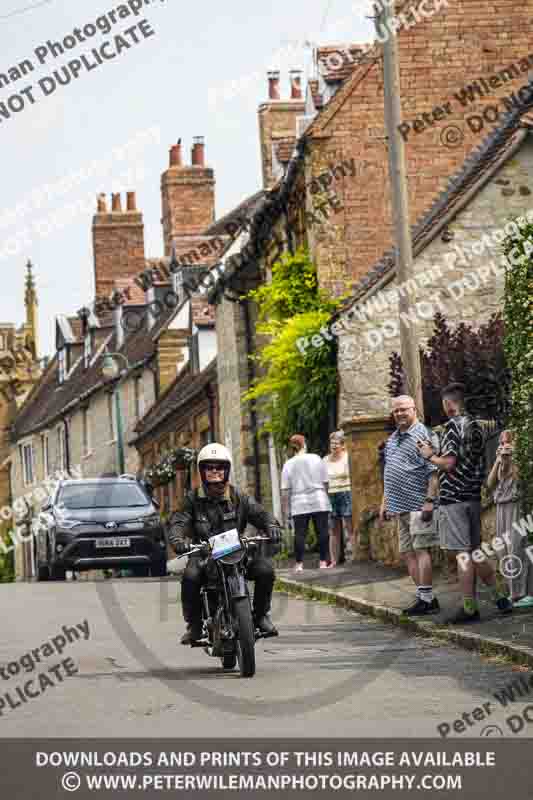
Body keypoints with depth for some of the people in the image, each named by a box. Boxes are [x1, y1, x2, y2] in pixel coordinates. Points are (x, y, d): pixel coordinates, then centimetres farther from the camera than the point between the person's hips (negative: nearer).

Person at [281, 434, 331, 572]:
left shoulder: (288, 465, 2)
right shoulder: (316, 459, 3)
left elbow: (285, 490, 0)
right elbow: (325, 482, 6)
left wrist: (285, 510, 4)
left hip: (299, 505, 0)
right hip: (319, 503, 0)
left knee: (300, 533, 1)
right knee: (322, 532, 4)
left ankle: (299, 563, 0)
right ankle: (323, 562, 4)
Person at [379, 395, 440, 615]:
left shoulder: (422, 434, -7)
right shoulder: (392, 439, 19)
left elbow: (433, 471, -13)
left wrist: (430, 500, -20)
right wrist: (384, 503, 21)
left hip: (418, 505, -9)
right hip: (400, 506, 9)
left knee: (421, 549, -10)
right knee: (407, 552, 8)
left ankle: (426, 599, -10)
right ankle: (422, 595, 12)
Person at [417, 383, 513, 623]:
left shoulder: (453, 425, -12)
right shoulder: (476, 426, 13)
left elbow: (448, 463, -19)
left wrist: (430, 455, -1)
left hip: (454, 497, -8)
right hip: (474, 496, 8)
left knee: (462, 553, -6)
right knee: (476, 551, 16)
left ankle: (469, 608, -5)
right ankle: (500, 597, 16)